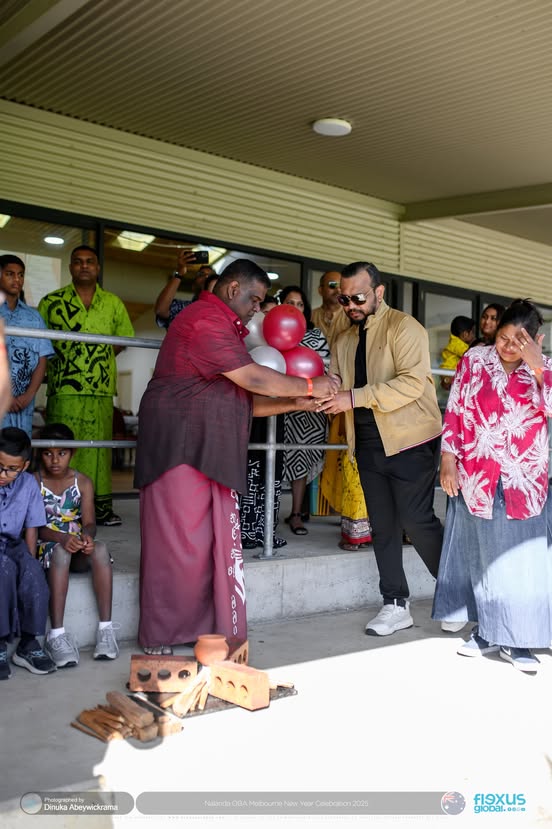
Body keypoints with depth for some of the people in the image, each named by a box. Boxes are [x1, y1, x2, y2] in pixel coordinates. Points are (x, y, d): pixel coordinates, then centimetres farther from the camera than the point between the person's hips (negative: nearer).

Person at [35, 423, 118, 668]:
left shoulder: (83, 482, 5)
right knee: (60, 552, -37)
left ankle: (105, 627, -29)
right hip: (45, 547, -2)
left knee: (100, 549, -30)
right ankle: (56, 634, -38)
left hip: (79, 550, 3)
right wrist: (62, 538, -30)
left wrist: (87, 536, -28)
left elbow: (89, 521, -3)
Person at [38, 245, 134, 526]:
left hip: (101, 390, 2)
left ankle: (101, 505, 10)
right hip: (63, 388, -2)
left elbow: (123, 339, 17)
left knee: (99, 447, 4)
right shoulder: (51, 302, 7)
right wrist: (60, 360, -4)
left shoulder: (113, 303, 12)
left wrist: (100, 358, 6)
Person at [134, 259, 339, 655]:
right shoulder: (206, 320, -10)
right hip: (182, 450, -10)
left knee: (219, 545, 7)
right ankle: (161, 638, 7)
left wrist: (296, 403, 7)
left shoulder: (224, 328, 23)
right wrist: (310, 385, -5)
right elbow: (254, 379, -17)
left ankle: (218, 632, 14)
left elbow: (245, 402, 18)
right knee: (179, 543, -4)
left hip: (211, 455, 10)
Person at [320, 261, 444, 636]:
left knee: (416, 519, -6)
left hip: (410, 440, -6)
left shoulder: (404, 327, -8)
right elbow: (338, 386, 10)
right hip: (369, 444, 7)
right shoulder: (345, 341, 13)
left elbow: (412, 383, -20)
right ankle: (396, 605, 18)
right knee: (383, 525, 8)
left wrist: (354, 397, -24)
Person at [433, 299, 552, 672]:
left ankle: (516, 640, 11)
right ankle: (486, 631, 21)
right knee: (480, 555, 9)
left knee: (521, 558, 1)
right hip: (475, 475, 0)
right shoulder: (474, 360, 0)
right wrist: (448, 460, -4)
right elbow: (455, 412, 1)